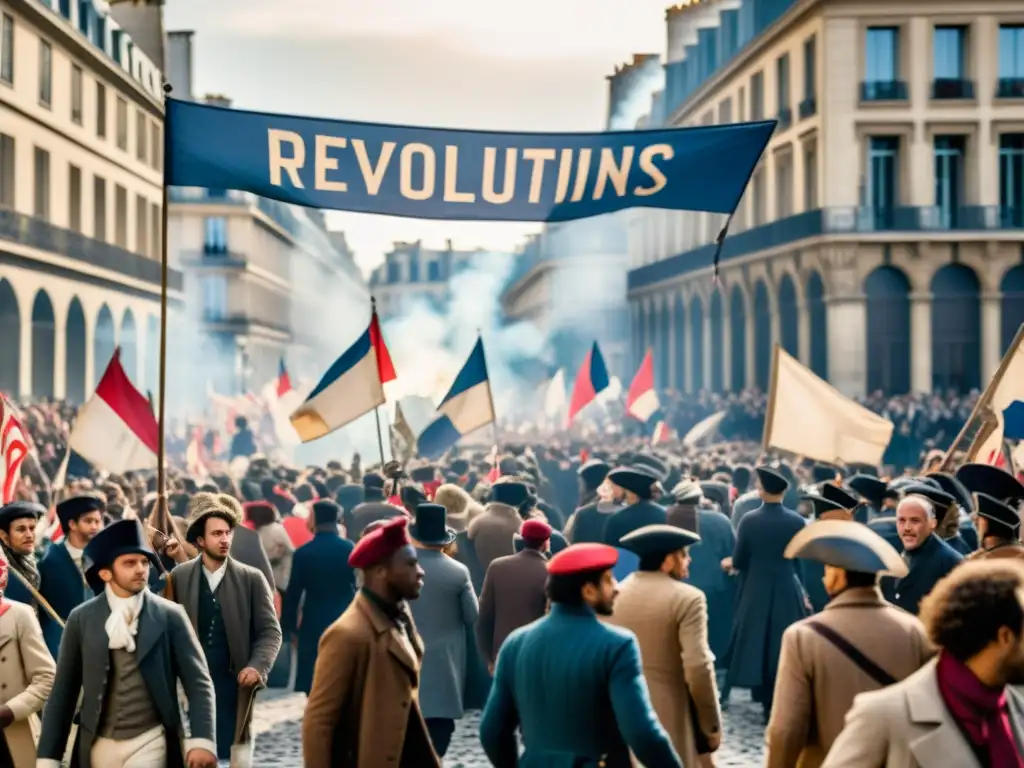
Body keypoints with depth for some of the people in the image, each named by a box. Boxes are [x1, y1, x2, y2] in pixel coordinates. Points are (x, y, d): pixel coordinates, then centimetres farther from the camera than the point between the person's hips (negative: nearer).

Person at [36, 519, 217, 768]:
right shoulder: (81, 619, 3)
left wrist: (202, 740, -17)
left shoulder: (170, 616, -1)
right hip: (99, 746, 2)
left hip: (149, 743, -2)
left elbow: (198, 682, -4)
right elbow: (63, 692, 5)